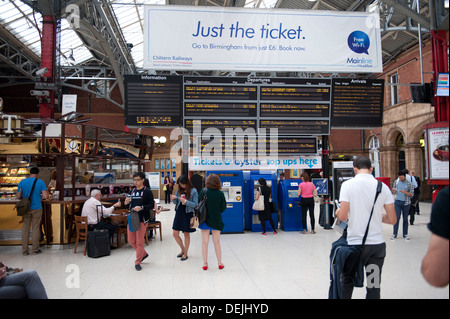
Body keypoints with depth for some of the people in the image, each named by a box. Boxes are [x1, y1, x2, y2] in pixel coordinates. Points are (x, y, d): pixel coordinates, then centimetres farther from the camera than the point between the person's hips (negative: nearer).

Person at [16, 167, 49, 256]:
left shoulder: (22, 182, 0)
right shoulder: (40, 182, -7)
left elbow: (18, 197, 1)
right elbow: (45, 196, -13)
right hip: (37, 209, -2)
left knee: (25, 229, 9)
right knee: (36, 229, 6)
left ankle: (25, 250, 13)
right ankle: (35, 249, 13)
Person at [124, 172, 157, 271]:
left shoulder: (147, 191, -7)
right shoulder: (132, 191, 11)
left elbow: (151, 205, -11)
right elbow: (129, 205, 18)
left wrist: (141, 208, -25)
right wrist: (127, 203, -4)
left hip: (142, 219, -6)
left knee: (139, 241, -1)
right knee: (131, 240, 12)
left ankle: (137, 262, 13)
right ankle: (143, 254, 34)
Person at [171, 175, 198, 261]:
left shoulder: (193, 191, -10)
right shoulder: (179, 190, 5)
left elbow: (195, 204, -13)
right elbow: (175, 202, 12)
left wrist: (186, 201, -26)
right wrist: (174, 199, -11)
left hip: (188, 213, -5)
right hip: (179, 212, 5)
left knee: (186, 234, 7)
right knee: (175, 234, 6)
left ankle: (185, 253, 21)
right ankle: (183, 249, 29)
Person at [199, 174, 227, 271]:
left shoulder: (203, 191, -9)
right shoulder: (220, 194, -11)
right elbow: (223, 208, -4)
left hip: (205, 219, 0)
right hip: (216, 221, 0)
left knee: (204, 242, 9)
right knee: (217, 242, 11)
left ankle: (205, 263, 15)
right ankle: (220, 263, 19)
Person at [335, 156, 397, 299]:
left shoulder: (348, 185, -8)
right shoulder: (383, 187, -1)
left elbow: (342, 216, -12)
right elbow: (392, 220, 2)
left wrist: (337, 211, 10)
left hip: (354, 243, -2)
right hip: (377, 243, 2)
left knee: (347, 282, 16)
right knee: (374, 286, 11)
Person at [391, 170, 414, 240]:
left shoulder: (410, 184, -1)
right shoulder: (396, 182, 7)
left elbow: (411, 194, -4)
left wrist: (405, 192, -22)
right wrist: (394, 191, -10)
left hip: (406, 203, -1)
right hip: (397, 202, 1)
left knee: (405, 219, 7)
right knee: (396, 218, -4)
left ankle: (405, 234, 17)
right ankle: (394, 234, 2)